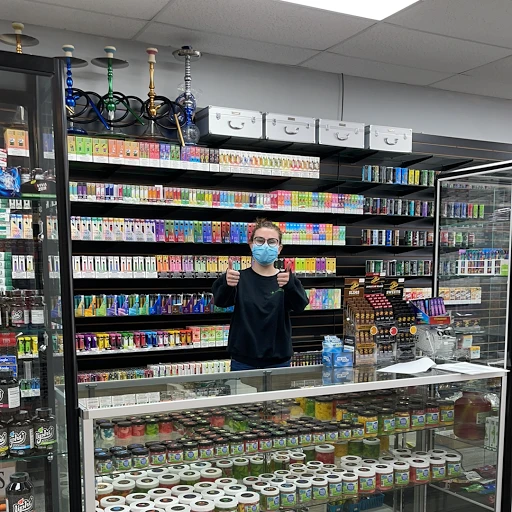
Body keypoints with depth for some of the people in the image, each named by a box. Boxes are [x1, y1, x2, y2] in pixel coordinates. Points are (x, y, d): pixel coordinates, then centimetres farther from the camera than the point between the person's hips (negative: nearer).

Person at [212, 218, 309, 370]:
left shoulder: (286, 279, 1)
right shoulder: (241, 278, -1)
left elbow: (300, 305, -18)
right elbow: (221, 301, -20)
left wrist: (290, 284, -40)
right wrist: (226, 284, -43)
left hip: (278, 362, 1)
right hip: (243, 362, -1)